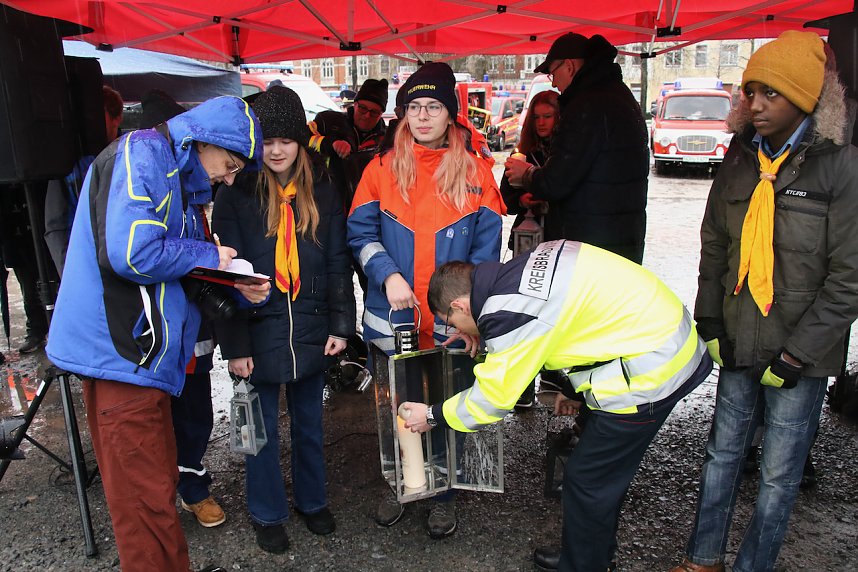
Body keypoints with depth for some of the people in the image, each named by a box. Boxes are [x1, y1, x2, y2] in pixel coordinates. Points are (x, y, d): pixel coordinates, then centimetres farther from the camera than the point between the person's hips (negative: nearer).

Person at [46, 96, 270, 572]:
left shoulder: (172, 172, 19)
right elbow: (132, 253, -25)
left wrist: (235, 287, 5)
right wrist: (210, 256, -10)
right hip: (120, 352, -10)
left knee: (156, 484, 17)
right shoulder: (142, 153, -11)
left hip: (134, 353, 10)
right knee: (148, 500, 0)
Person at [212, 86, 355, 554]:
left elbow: (338, 263, 4)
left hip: (310, 331, 2)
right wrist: (234, 345, -11)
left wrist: (340, 325, -2)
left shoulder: (322, 192, 2)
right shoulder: (235, 195, -6)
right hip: (258, 333, -2)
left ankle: (313, 501, 38)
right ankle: (267, 514, 32)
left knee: (309, 422, 17)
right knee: (262, 428, 12)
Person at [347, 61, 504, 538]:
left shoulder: (474, 172, -2)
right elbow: (361, 232, 1)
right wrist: (388, 275, -16)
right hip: (392, 317, 1)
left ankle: (444, 496, 34)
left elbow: (486, 247, -2)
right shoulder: (383, 169, 1)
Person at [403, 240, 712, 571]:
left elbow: (491, 399, -10)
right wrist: (573, 389, 24)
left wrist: (433, 417, 5)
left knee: (587, 480, 4)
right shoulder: (521, 269, 6)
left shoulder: (509, 314, -22)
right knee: (605, 472, 21)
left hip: (650, 374, -10)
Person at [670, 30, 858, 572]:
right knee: (722, 452, 16)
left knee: (779, 474, 8)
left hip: (800, 357, -4)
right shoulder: (742, 157, 4)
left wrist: (796, 354, -13)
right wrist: (710, 322, 5)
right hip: (739, 345, 5)